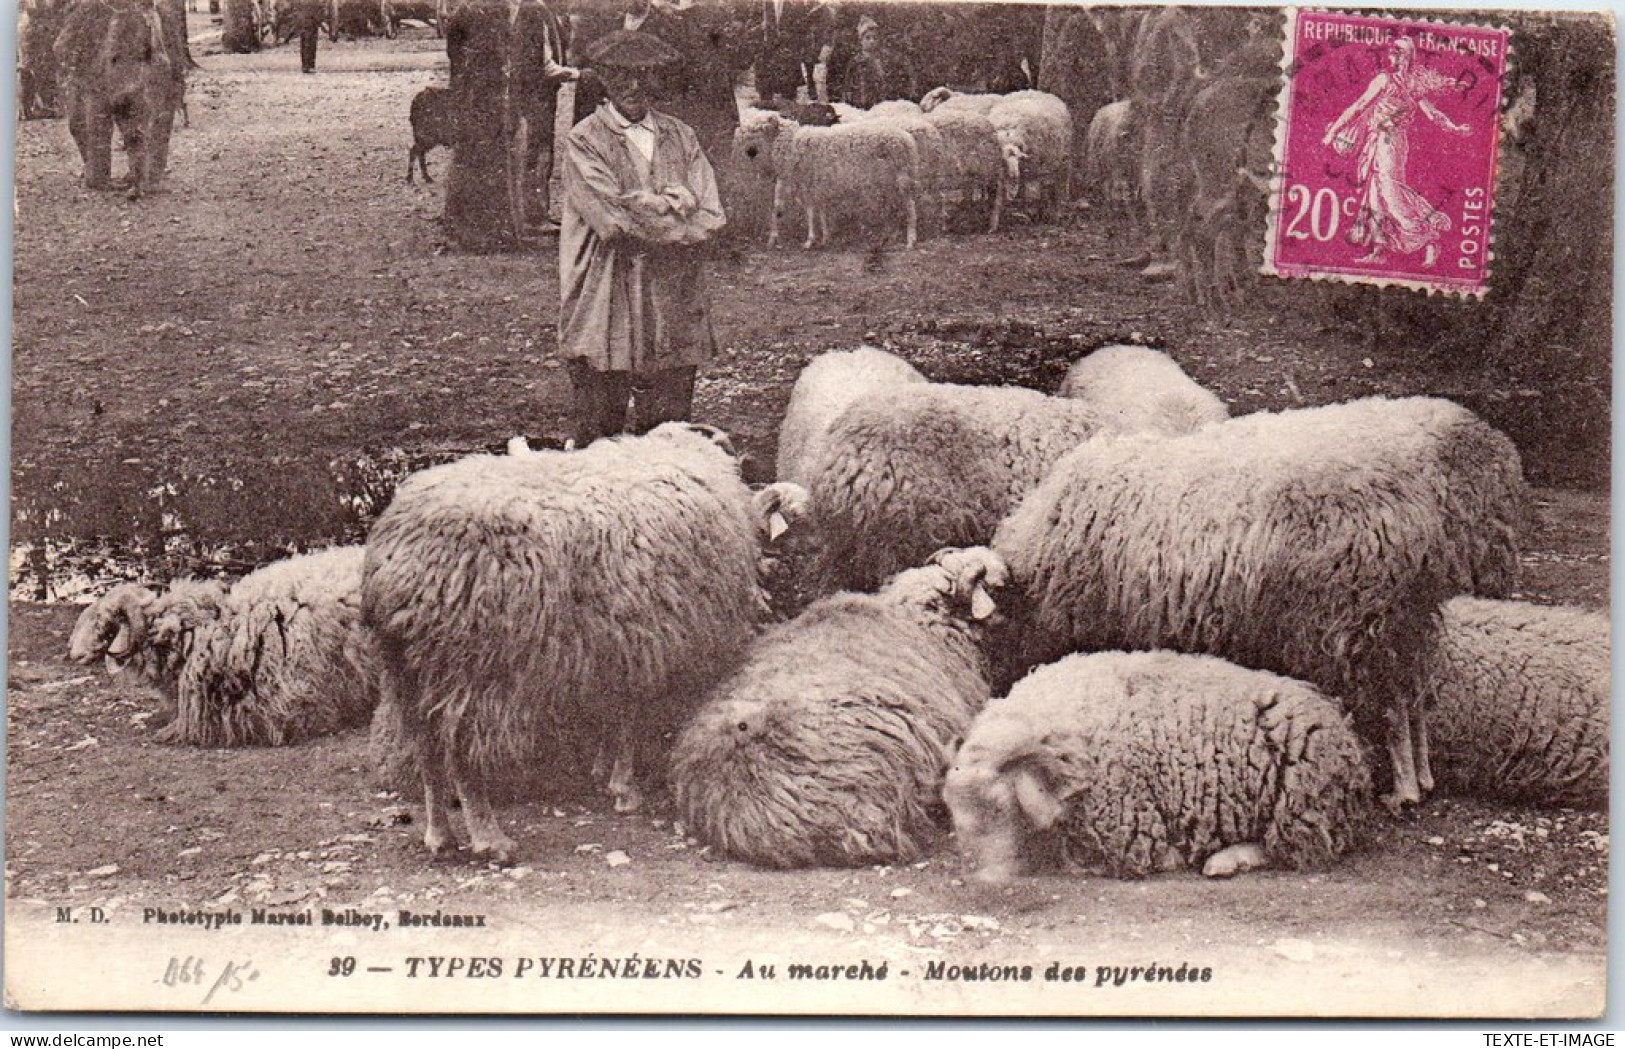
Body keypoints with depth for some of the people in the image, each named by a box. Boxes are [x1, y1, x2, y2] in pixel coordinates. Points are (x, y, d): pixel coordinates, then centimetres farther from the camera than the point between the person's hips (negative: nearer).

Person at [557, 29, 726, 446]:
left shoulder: (680, 137, 13)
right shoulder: (584, 142, 0)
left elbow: (710, 217, 2)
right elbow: (613, 219, -13)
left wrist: (648, 207, -9)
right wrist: (676, 209, -6)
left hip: (674, 314, 4)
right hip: (606, 314, -4)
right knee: (600, 438, 0)